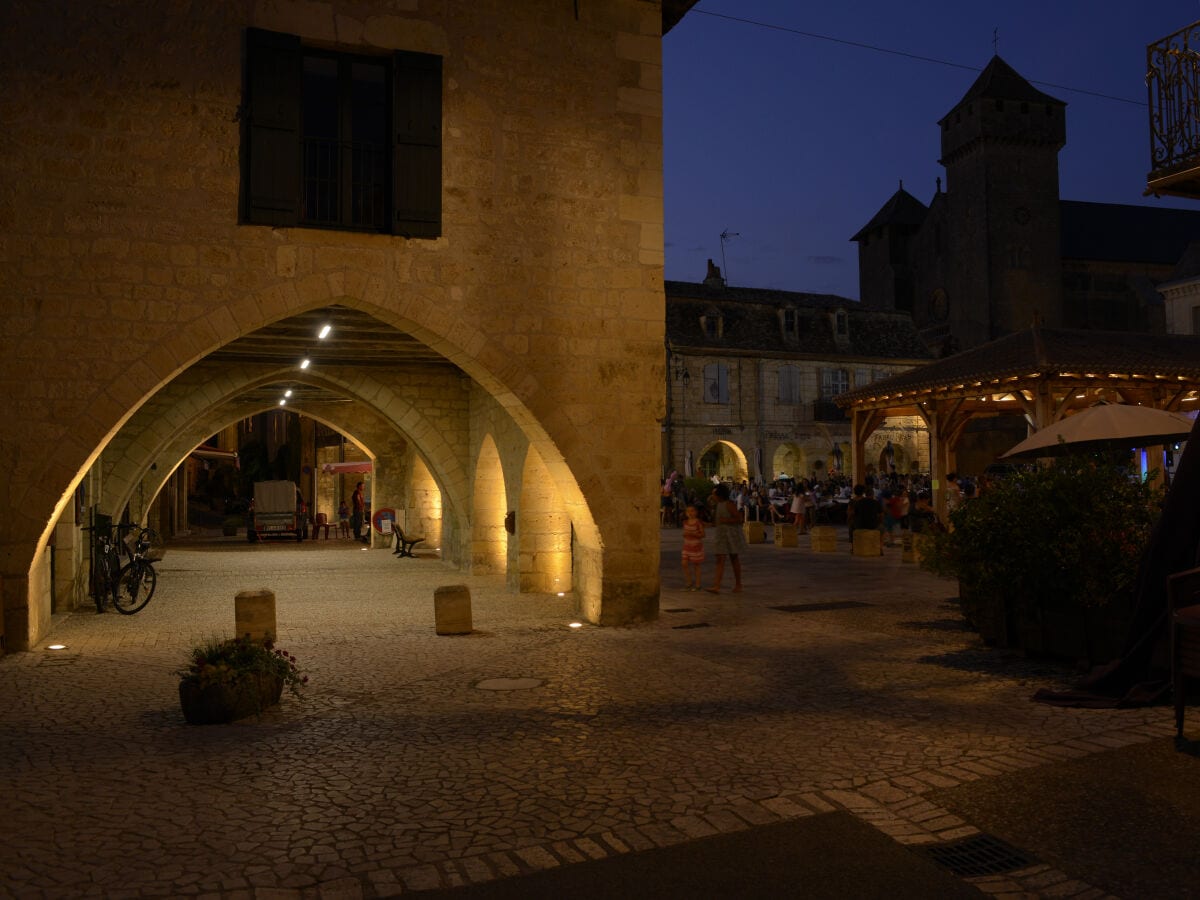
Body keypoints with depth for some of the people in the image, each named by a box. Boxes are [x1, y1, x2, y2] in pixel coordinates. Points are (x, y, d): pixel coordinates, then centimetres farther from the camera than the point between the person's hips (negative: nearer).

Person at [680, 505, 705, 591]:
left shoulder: (698, 522, -14)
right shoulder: (685, 522, 2)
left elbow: (703, 534, -17)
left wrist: (692, 534, -27)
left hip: (696, 546, -5)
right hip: (687, 546, 5)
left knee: (696, 565, 2)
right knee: (685, 564, -4)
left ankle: (697, 585, 12)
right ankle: (689, 583, 9)